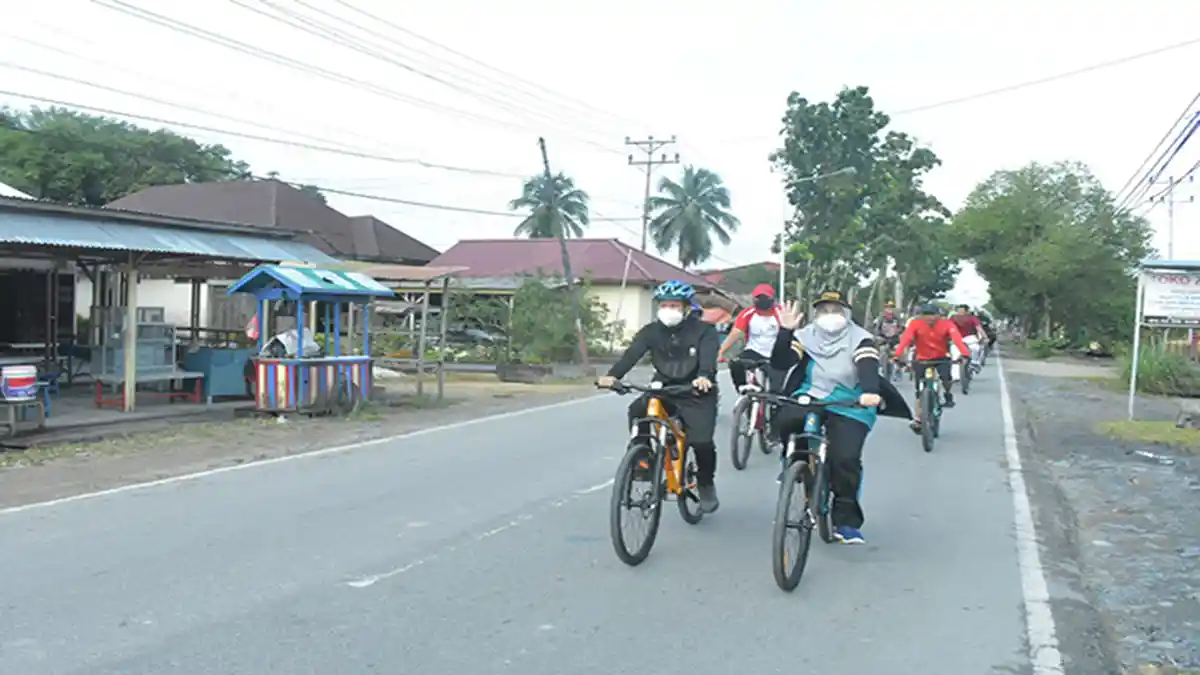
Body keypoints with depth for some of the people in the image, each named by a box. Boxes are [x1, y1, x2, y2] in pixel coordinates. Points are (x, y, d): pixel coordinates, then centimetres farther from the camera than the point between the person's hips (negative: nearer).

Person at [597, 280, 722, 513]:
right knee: (637, 409, -25)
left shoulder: (703, 330, -11)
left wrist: (704, 377, -53)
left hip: (696, 394, -3)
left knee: (701, 441, -18)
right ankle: (644, 458, -5)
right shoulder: (652, 330, -3)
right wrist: (612, 375, -36)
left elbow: (708, 356, -29)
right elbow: (632, 353, -17)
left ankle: (705, 484, 11)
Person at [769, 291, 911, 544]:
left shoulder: (860, 338, -4)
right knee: (785, 420, -31)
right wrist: (785, 331, -22)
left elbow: (868, 367, -22)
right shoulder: (806, 336, 2)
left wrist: (870, 392, -43)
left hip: (848, 406, -2)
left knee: (846, 459, -17)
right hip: (810, 396, 2)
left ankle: (846, 521, 2)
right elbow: (779, 362, -8)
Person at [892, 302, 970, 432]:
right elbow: (905, 338, -32)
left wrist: (965, 353, -50)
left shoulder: (947, 324, -18)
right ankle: (917, 420, 15)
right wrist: (897, 354, -48)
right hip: (921, 359, 1)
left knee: (946, 376, -29)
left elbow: (957, 338, -33)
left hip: (941, 358, 0)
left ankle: (948, 396, 2)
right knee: (920, 391, 2)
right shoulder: (915, 324, -19)